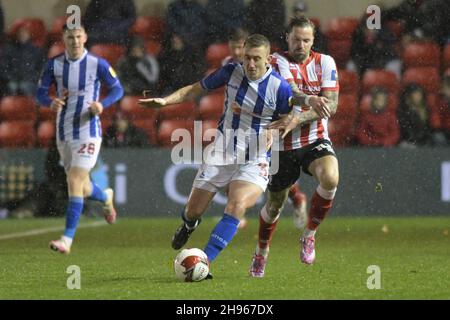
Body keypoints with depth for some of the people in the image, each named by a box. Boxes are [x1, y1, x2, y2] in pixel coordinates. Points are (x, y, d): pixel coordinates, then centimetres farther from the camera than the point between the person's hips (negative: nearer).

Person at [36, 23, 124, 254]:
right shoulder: (54, 64, 1)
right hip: (64, 133, 4)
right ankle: (106, 198, 50)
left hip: (88, 130, -4)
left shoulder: (97, 64, -7)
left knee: (75, 182, -17)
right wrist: (51, 103, -19)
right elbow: (40, 92, 4)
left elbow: (118, 89, 2)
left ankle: (67, 239, -18)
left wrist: (102, 104, -18)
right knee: (82, 188, 14)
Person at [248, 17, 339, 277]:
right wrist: (310, 100, -46)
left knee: (330, 178, -30)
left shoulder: (325, 62, 0)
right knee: (275, 203, 9)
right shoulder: (278, 62, -5)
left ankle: (310, 234, -7)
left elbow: (331, 105, -10)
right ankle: (262, 252, 37)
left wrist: (298, 119, -24)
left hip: (316, 140, 1)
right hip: (283, 145, 0)